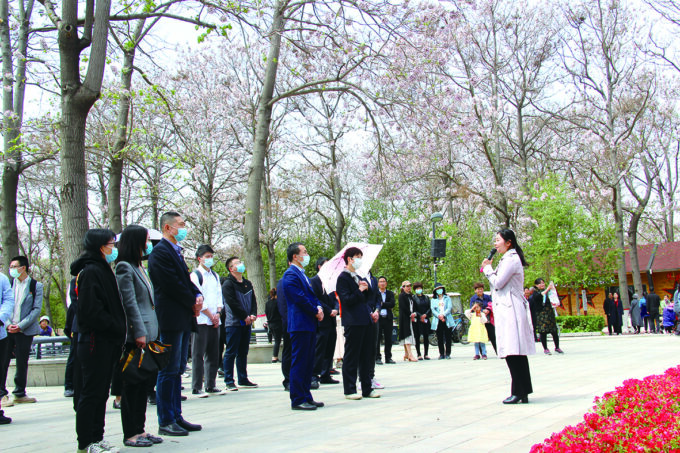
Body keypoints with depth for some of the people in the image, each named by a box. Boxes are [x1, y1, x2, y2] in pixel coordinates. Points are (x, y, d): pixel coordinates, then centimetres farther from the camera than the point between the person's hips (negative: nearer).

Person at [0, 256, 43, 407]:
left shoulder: (36, 286, 3)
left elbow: (36, 309, -2)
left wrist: (20, 326, -11)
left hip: (25, 330, -1)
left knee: (22, 363, 6)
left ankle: (19, 394, 19)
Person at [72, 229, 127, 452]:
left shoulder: (102, 270, 18)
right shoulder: (90, 272, -13)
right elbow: (92, 311, -21)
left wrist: (119, 330, 8)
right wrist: (118, 329, -15)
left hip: (107, 341, 10)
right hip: (95, 340, -10)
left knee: (100, 392, 13)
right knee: (92, 391, -2)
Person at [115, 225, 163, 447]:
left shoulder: (139, 267, 18)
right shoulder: (124, 267, -10)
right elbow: (129, 303, -16)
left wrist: (152, 333, 16)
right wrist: (139, 332, -18)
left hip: (148, 334, 9)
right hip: (134, 336, -9)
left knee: (144, 383, 12)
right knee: (132, 385, -2)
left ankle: (139, 429, 20)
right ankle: (130, 434, 5)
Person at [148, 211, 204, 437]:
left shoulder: (176, 251, 19)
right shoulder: (160, 252, -11)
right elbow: (172, 284, -17)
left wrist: (198, 296, 0)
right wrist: (193, 303, -8)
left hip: (183, 319, 10)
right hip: (171, 319, -9)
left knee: (177, 370, 12)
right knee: (169, 371, -4)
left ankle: (175, 416, 19)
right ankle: (165, 422, 2)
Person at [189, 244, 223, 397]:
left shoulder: (215, 275, 18)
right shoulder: (195, 275, -4)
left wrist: (218, 313, 1)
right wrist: (211, 315, -8)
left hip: (214, 320, 7)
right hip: (201, 320, -6)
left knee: (213, 354, 8)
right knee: (198, 355, -5)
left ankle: (211, 385, 16)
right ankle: (196, 388, -1)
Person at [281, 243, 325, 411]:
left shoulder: (302, 274, 20)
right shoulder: (290, 274, -12)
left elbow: (312, 295, 21)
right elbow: (300, 298, -18)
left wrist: (319, 307, 1)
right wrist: (316, 312, -8)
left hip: (309, 324, 10)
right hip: (300, 324, -10)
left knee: (308, 362, 13)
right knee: (299, 363, -6)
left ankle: (306, 397, 20)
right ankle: (297, 400, -1)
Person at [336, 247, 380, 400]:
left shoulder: (359, 278, 20)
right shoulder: (343, 278, -7)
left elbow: (368, 298, 21)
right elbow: (346, 300, -14)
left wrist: (367, 288, 3)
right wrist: (359, 291, -14)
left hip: (365, 321, 9)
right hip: (353, 322, -9)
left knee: (367, 355, 11)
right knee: (351, 357, -2)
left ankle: (367, 389, 18)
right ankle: (349, 390, 5)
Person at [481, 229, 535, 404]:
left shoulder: (511, 259, -10)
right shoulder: (508, 258, 22)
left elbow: (498, 282, -14)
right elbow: (499, 283, 22)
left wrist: (487, 268, -1)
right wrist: (489, 270, 13)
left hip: (510, 309, -11)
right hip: (508, 309, 11)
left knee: (513, 352, -11)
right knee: (517, 353, 9)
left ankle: (519, 392, -10)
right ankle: (523, 392, 12)